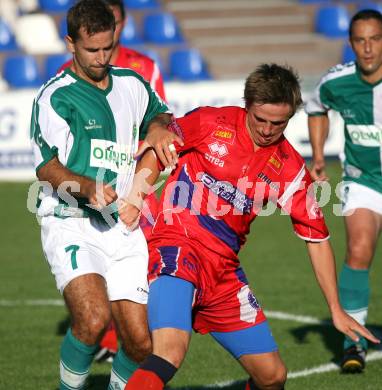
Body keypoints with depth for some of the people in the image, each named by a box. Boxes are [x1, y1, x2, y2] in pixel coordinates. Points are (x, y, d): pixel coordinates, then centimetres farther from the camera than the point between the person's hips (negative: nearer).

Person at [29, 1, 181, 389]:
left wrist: (159, 127, 8)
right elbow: (46, 166, -13)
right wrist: (88, 187, -32)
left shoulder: (132, 85, 13)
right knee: (93, 318, -29)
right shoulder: (54, 96, -5)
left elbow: (161, 114, 33)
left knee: (140, 341, -1)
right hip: (71, 226, -5)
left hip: (123, 230, 5)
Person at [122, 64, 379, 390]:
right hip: (176, 249, -5)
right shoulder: (209, 123, -6)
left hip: (224, 270, 5)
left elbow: (317, 238, 9)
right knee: (169, 355, -31)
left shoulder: (290, 168, 4)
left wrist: (336, 310, 8)